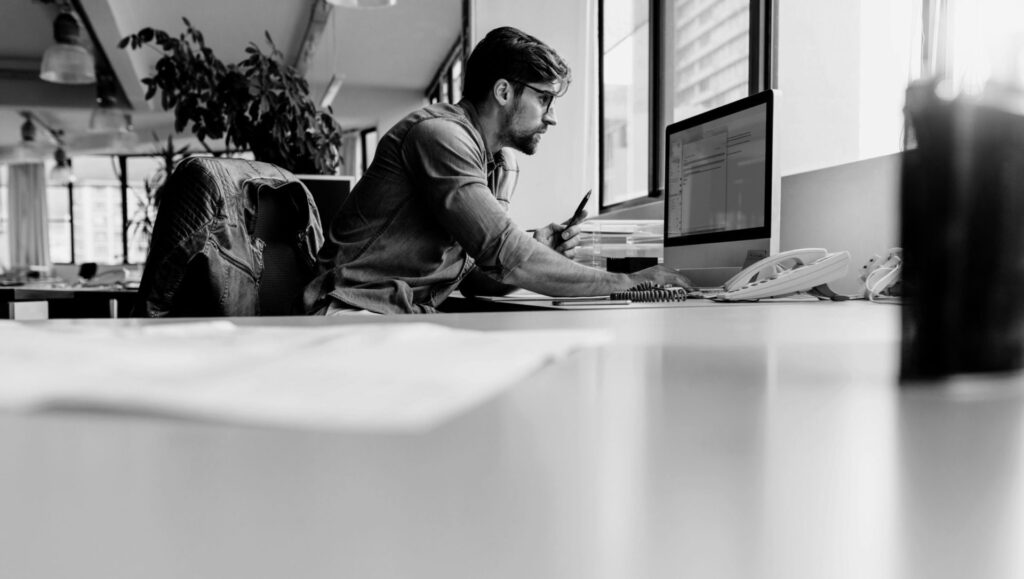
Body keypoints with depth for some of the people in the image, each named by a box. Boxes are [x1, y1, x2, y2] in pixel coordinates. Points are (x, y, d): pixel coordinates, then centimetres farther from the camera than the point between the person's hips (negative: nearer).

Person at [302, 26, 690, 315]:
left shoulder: (505, 167, 11)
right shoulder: (440, 134, -16)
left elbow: (478, 279, 12)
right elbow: (505, 256, -24)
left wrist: (538, 252, -7)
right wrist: (627, 283, -16)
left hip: (416, 319, 8)